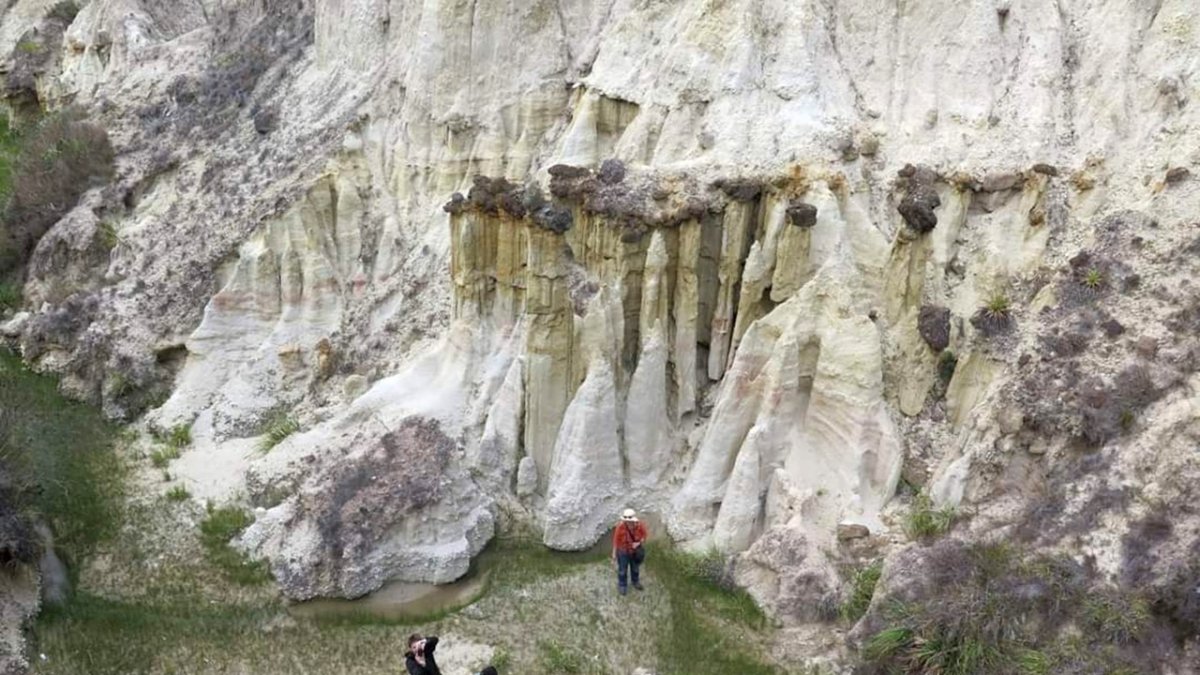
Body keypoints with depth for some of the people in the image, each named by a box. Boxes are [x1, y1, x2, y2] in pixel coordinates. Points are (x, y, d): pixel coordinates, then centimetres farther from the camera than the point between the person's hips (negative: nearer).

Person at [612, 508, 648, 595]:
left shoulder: (640, 525, -29)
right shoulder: (620, 527, -35)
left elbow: (644, 536, -8)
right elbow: (616, 540, -19)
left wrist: (639, 543, -28)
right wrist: (614, 554, -7)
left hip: (635, 551, 2)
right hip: (623, 551, -2)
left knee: (635, 567, 28)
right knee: (622, 569, 21)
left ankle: (635, 581, 58)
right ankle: (622, 585, 49)